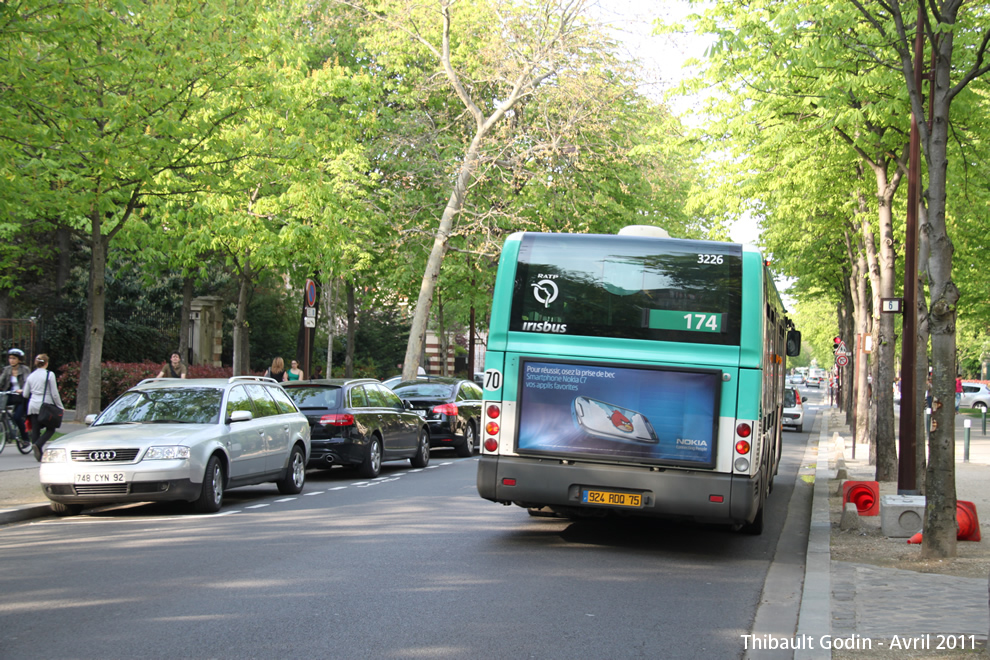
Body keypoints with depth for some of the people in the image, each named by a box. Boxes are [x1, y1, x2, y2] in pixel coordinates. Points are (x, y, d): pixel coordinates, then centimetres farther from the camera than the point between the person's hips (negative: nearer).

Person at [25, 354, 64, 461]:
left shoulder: (31, 376, 10)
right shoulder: (49, 375, -5)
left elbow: (25, 394, 12)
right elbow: (54, 394, -7)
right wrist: (60, 407, 2)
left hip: (32, 406, 5)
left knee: (35, 431, 7)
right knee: (50, 429, 6)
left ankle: (39, 456, 5)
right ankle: (37, 444, -18)